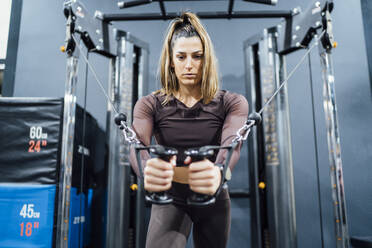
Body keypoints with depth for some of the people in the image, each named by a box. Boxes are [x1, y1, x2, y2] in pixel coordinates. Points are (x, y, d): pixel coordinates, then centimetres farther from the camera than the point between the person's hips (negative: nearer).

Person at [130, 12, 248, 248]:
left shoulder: (232, 103, -8)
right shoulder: (150, 104, -7)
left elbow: (232, 143, -28)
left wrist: (217, 172, -52)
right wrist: (148, 169, -50)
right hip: (170, 200, -1)